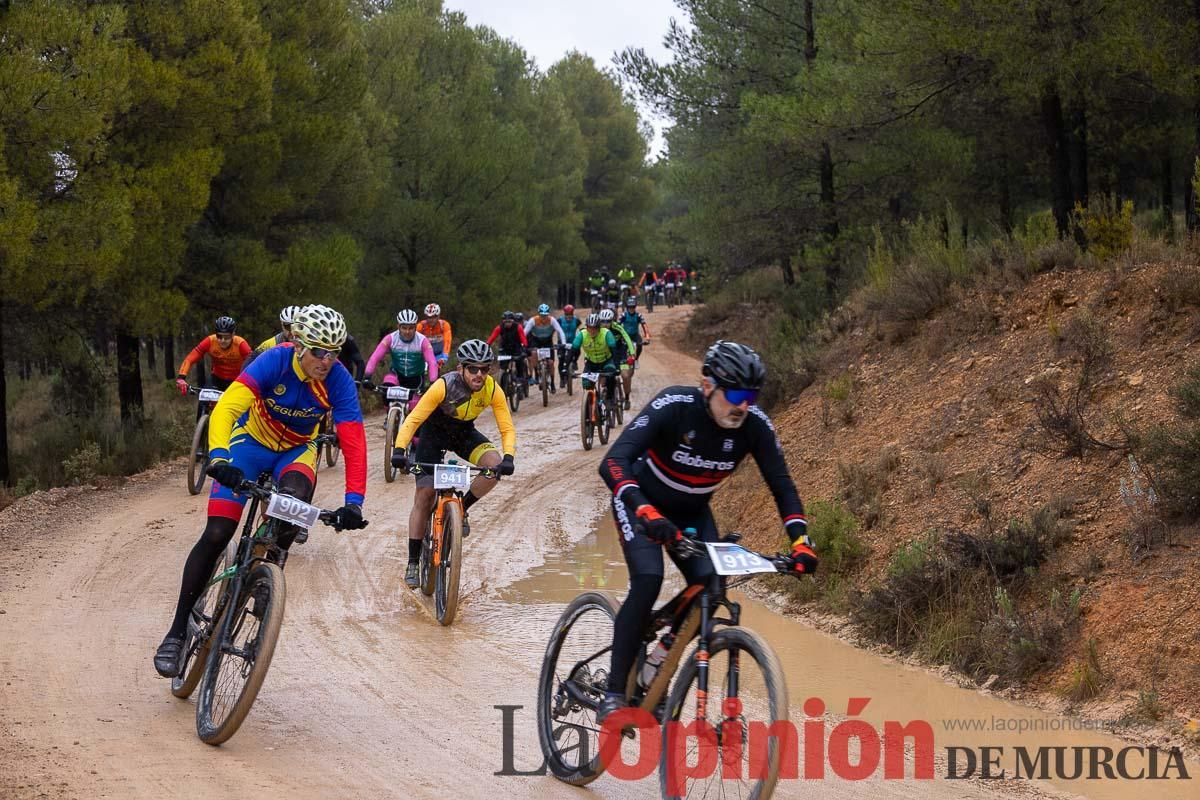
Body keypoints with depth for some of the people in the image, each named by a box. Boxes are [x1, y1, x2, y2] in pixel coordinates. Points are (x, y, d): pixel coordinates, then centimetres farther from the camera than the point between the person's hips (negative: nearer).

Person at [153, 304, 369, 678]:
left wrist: (353, 502, -38)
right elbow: (226, 407, -40)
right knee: (216, 534, -12)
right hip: (251, 441, -1)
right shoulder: (275, 362, -30)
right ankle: (178, 630, 0)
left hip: (296, 450, 2)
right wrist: (219, 458, -56)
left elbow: (354, 442, -27)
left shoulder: (338, 380, -24)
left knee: (294, 496, -34)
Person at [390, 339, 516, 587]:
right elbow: (413, 420, -30)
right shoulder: (444, 386, -32)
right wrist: (399, 450, -44)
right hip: (434, 433, -3)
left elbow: (507, 429, -18)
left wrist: (508, 457, -37)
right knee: (424, 495, -8)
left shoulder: (493, 390, -23)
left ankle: (462, 509, -2)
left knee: (494, 464, -27)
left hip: (465, 433, 3)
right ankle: (413, 562, 2)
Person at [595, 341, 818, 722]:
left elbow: (782, 486, -14)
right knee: (648, 580, -27)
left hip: (691, 511, 4)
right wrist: (644, 511, -59)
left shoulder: (755, 425, -22)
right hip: (641, 501, -4)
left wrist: (800, 540, -31)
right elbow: (613, 462, -43)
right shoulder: (673, 406, -33)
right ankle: (614, 693, -19)